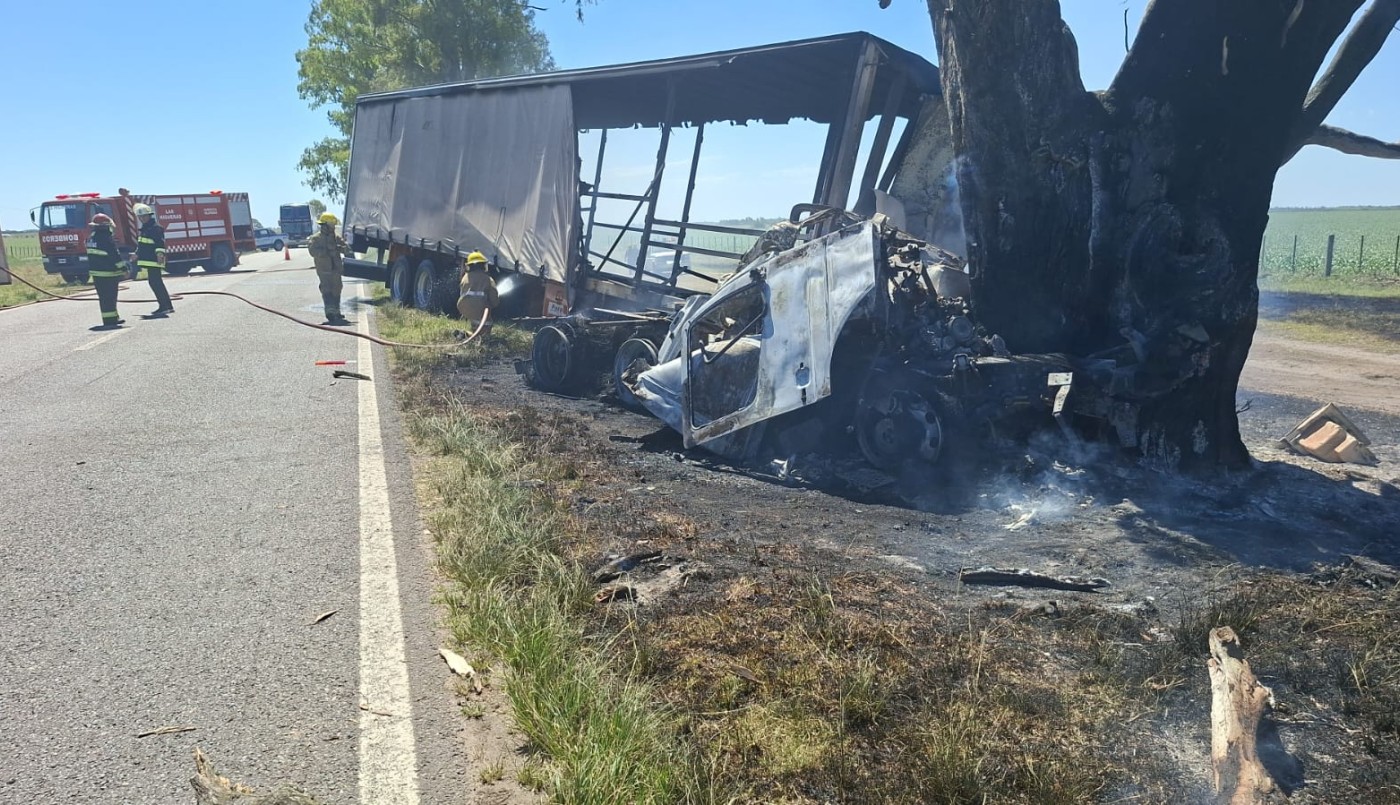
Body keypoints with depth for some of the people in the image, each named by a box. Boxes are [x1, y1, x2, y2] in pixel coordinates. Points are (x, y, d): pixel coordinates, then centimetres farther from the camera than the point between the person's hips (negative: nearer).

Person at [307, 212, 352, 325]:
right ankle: (330, 312, -23)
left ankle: (336, 312, 25)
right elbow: (313, 251, -17)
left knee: (336, 290, 13)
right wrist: (326, 251, -24)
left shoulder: (336, 237, 10)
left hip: (336, 269, 6)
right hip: (324, 270, -6)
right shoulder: (316, 238, -4)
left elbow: (347, 249, 4)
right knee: (327, 290, -14)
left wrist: (340, 248, -17)